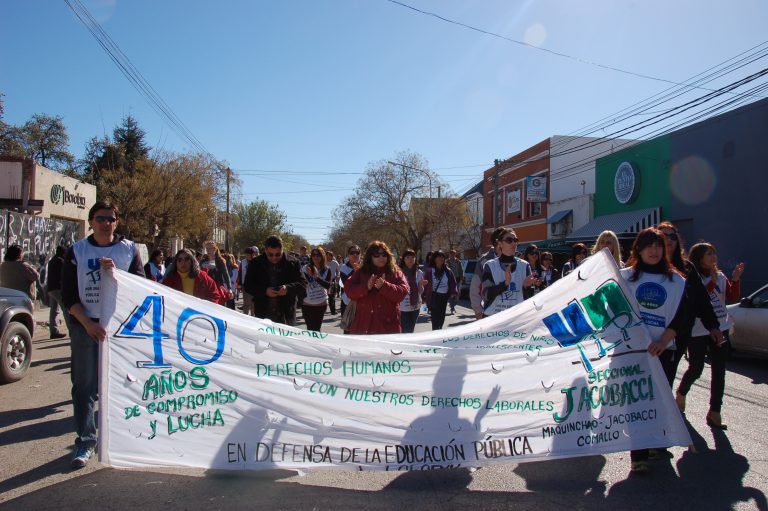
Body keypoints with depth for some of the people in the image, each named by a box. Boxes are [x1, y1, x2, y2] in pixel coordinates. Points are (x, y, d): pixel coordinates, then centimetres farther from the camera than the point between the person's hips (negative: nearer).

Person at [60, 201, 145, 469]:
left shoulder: (129, 249, 5)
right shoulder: (77, 251, 4)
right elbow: (68, 296, 1)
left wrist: (116, 272, -17)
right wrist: (88, 323, -12)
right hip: (85, 326, 0)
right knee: (84, 384, 1)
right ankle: (85, 441, 10)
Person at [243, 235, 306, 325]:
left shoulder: (292, 263, 2)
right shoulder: (256, 263, 4)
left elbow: (303, 284, 1)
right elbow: (247, 285, 3)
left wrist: (288, 288, -19)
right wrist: (264, 291, -15)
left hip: (286, 315, 0)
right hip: (263, 315, 0)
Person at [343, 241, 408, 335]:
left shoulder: (396, 273, 8)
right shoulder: (361, 272, 10)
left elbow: (403, 292, -6)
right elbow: (348, 290, 0)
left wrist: (384, 286, -21)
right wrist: (366, 287, -17)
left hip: (388, 324, -1)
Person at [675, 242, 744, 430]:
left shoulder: (720, 276, 9)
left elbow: (733, 298, 6)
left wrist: (735, 280, -8)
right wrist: (712, 282, -22)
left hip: (720, 329, 5)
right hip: (698, 331, -5)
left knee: (719, 372, 3)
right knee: (695, 370, 2)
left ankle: (714, 413, 9)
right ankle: (681, 393, 32)